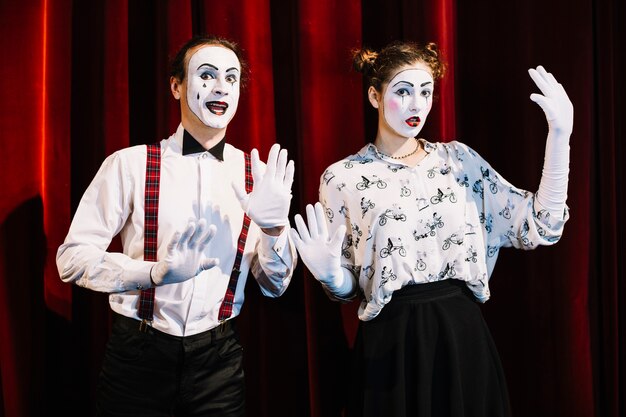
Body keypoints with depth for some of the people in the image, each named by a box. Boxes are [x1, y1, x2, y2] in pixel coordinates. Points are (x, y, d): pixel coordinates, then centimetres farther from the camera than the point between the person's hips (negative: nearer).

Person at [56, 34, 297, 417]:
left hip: (219, 357, 2)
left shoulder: (257, 175, -1)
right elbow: (73, 257, -9)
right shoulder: (131, 164, -8)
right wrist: (158, 272, -23)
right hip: (139, 355, -2)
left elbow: (275, 286, 1)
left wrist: (273, 227, -17)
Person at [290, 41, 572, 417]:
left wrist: (560, 136, -8)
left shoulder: (459, 158, 3)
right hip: (390, 342, -2)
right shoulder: (343, 177, -3)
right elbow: (346, 288, 2)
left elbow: (538, 229, -3)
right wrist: (328, 272, -21)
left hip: (463, 332, 3)